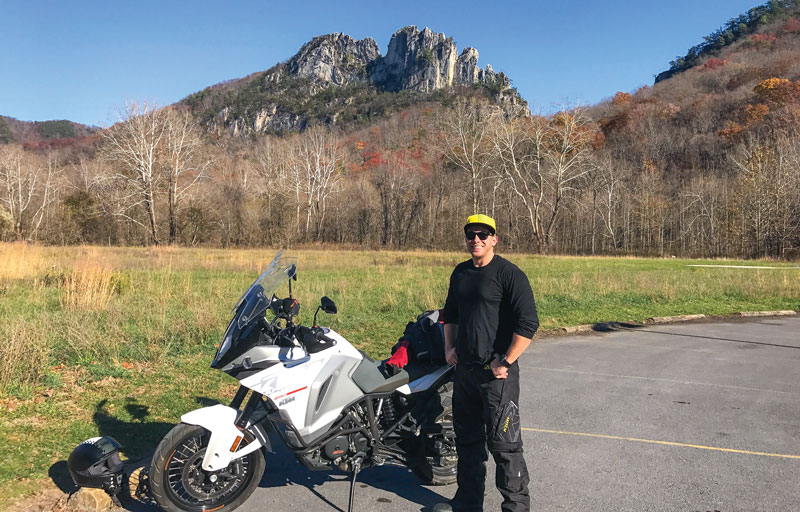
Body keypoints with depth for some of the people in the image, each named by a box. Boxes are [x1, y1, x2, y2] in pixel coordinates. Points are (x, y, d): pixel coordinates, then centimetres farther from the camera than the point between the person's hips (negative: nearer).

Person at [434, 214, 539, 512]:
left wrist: (506, 363, -17)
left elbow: (528, 323, -17)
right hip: (464, 370, 7)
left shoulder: (509, 273, -11)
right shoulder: (460, 272, 12)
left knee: (503, 443, -2)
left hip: (497, 374, -7)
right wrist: (449, 346, 14)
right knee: (467, 439, 17)